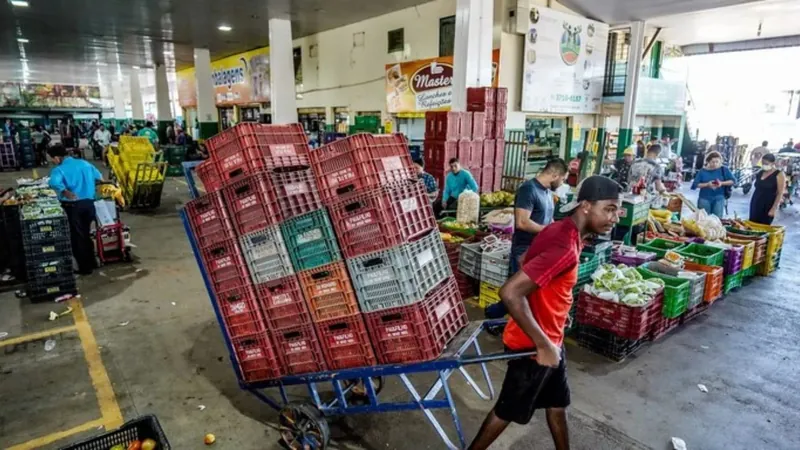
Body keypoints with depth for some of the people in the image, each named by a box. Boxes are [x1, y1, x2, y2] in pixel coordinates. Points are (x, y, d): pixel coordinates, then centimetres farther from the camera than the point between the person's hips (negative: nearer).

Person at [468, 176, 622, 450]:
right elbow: (510, 293, -36)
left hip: (551, 339, 9)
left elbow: (529, 264, 15)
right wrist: (543, 344, -28)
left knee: (557, 402, 25)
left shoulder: (561, 231, 0)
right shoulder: (565, 248, -30)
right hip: (533, 344, -9)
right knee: (509, 410, 11)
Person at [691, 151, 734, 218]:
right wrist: (707, 184, -18)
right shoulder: (703, 171, 0)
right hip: (704, 198, -1)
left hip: (719, 198, 1)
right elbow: (695, 184, -3)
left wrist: (722, 183, -15)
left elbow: (732, 181, 2)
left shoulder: (724, 170, 3)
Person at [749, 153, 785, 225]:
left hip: (768, 205, -5)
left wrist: (774, 208, -15)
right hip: (755, 203, 6)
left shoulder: (779, 175, -7)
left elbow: (780, 193, -10)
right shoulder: (760, 173, 9)